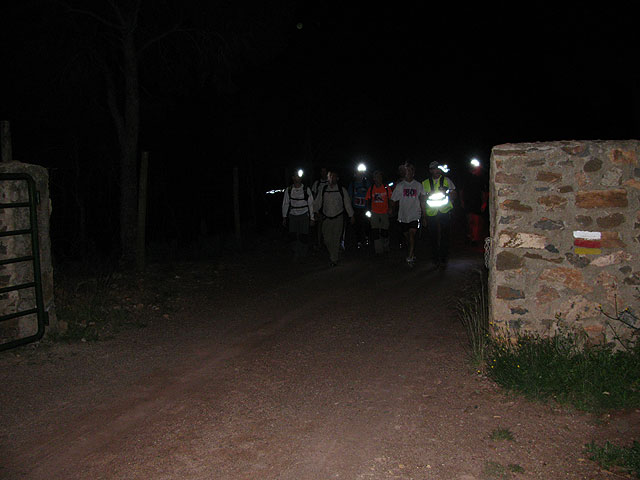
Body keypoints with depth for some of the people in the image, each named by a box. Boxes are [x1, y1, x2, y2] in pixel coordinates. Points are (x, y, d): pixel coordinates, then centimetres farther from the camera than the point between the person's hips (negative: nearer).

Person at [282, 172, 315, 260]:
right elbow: (285, 204, 9)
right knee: (293, 236, -2)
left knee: (303, 235, -3)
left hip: (304, 216, -2)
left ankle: (304, 254, 18)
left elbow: (311, 204, 0)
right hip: (292, 216, 2)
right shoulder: (289, 190, 0)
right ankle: (296, 254, 14)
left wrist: (312, 218, 1)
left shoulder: (306, 190, -5)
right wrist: (284, 217, 10)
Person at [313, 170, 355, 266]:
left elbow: (347, 203, 4)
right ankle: (333, 254, 29)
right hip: (326, 218, 2)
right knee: (327, 239, 2)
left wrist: (351, 216, 8)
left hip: (338, 218, -2)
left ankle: (334, 259, 10)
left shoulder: (342, 190, -2)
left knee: (336, 239, -2)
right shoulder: (323, 190, 2)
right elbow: (317, 203, 12)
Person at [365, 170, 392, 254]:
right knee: (375, 232, -4)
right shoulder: (371, 188, 0)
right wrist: (369, 211, 3)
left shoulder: (386, 188, -2)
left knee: (385, 231, 10)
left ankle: (385, 248, 28)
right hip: (374, 213, 0)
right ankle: (378, 250, 2)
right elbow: (368, 201, 9)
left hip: (385, 213, 0)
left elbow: (390, 199, 4)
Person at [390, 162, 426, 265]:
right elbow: (393, 200, 12)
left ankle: (410, 257, -24)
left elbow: (422, 201, 9)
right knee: (407, 236, 7)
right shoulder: (400, 185, 6)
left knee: (412, 234, -18)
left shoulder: (419, 185, 6)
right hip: (403, 215, 2)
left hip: (415, 215, -2)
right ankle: (413, 254, 23)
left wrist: (423, 215, 6)